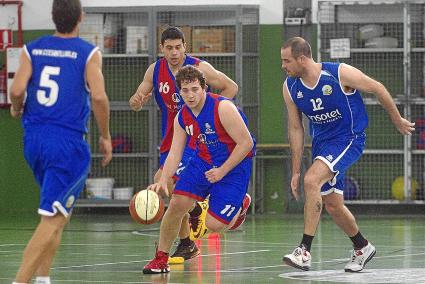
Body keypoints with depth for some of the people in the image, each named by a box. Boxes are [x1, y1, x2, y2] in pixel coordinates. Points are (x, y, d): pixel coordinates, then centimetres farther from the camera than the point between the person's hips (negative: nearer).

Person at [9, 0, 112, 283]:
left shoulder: (32, 50, 5)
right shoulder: (88, 53, -4)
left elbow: (17, 90, -7)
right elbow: (98, 96, -14)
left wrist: (17, 109, 15)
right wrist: (105, 136, -2)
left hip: (34, 138, 5)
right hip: (68, 143, -5)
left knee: (60, 213, 22)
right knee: (52, 219, -7)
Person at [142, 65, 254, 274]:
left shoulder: (223, 108, -24)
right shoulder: (182, 117, -3)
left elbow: (246, 143, -20)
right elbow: (174, 154, -1)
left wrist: (222, 171, -20)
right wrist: (163, 181, -19)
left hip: (234, 165, -6)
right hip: (202, 162, 6)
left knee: (214, 225, -11)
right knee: (176, 204, -10)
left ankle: (241, 205, 24)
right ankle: (161, 259, 7)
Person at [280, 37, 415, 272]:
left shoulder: (340, 74, -21)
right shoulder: (290, 87, -5)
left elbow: (377, 89, -6)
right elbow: (295, 129, 4)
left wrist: (397, 120, 6)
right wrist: (295, 171, 3)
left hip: (349, 139, -6)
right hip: (321, 142, 6)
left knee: (311, 180, -27)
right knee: (332, 205, 9)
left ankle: (305, 251, -27)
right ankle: (362, 247, 36)